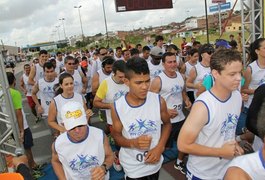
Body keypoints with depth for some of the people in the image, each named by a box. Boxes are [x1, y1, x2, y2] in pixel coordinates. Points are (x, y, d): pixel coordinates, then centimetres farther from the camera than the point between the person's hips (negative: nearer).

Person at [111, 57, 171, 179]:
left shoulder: (159, 101, -16)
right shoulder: (117, 107, -18)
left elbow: (167, 124, 1)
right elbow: (116, 135, -6)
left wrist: (160, 147, -13)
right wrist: (133, 143, -26)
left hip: (154, 163, 1)